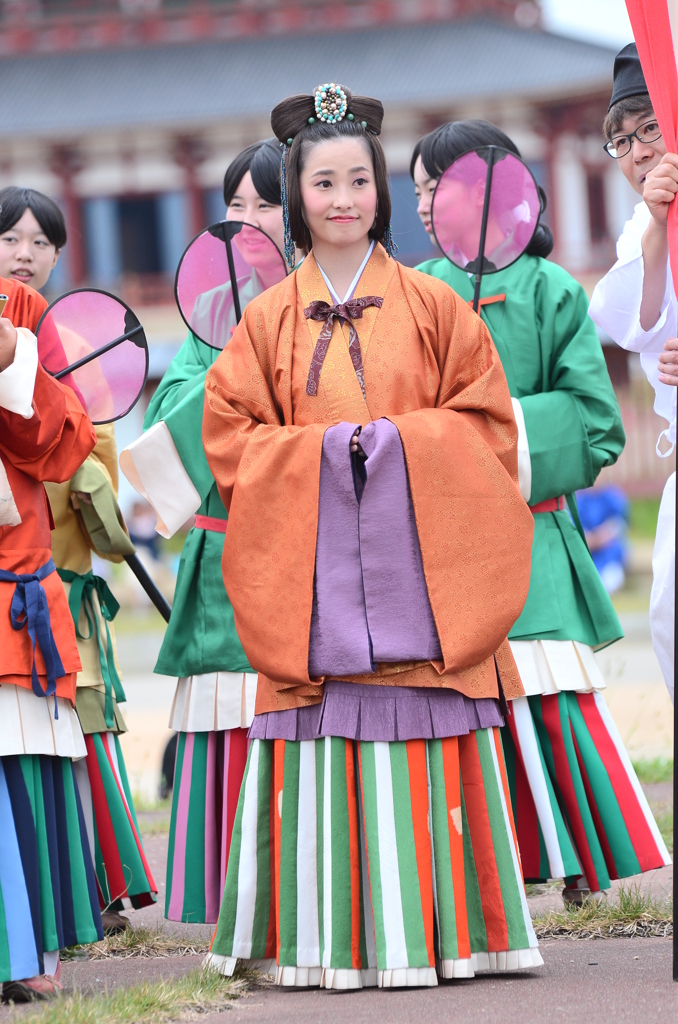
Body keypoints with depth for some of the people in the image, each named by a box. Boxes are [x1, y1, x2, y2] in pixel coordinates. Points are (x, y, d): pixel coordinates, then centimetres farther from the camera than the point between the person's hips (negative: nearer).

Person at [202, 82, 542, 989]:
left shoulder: (433, 305, 8)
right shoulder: (268, 318, 10)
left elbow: (486, 422, 6)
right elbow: (228, 433, 7)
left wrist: (401, 438, -9)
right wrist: (320, 449, -8)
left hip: (416, 565, 0)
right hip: (310, 568, 0)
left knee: (426, 743, -4)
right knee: (327, 743, -4)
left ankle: (437, 927, 3)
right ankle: (333, 941, 0)